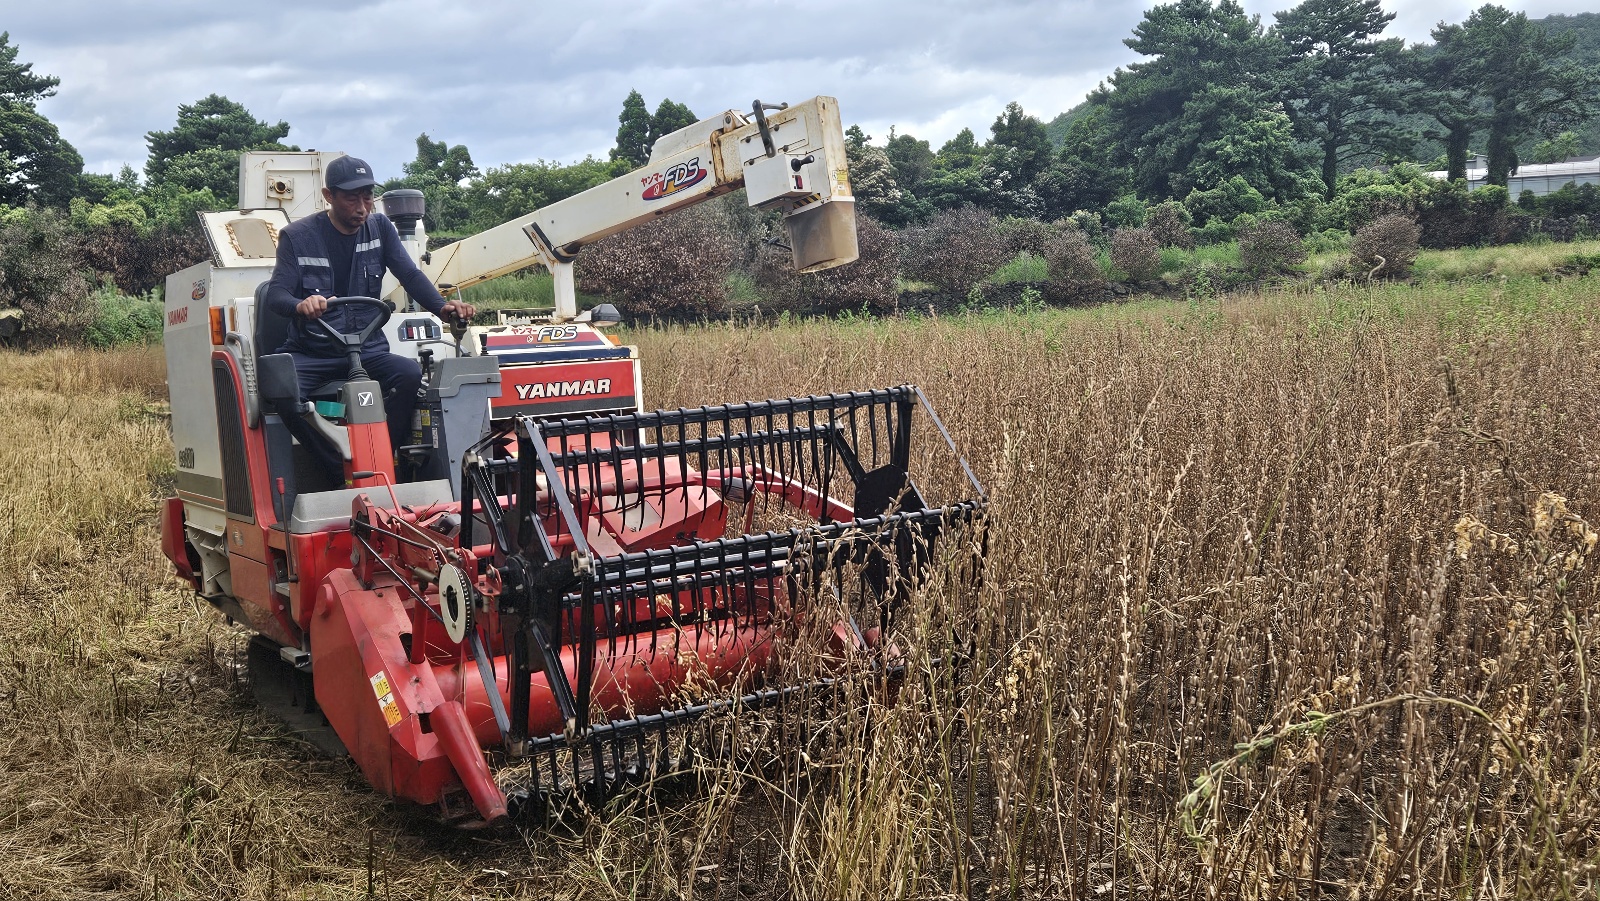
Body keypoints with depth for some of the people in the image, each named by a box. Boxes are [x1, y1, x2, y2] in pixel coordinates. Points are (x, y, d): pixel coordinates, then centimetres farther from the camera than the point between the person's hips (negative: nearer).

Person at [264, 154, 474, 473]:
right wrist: (299, 305, -34)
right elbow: (276, 293, -9)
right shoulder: (297, 236, -1)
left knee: (411, 375, -30)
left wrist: (442, 306, -24)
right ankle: (342, 469, -18)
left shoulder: (379, 227, 7)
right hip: (311, 352, -1)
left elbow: (410, 275, -4)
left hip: (368, 349, 2)